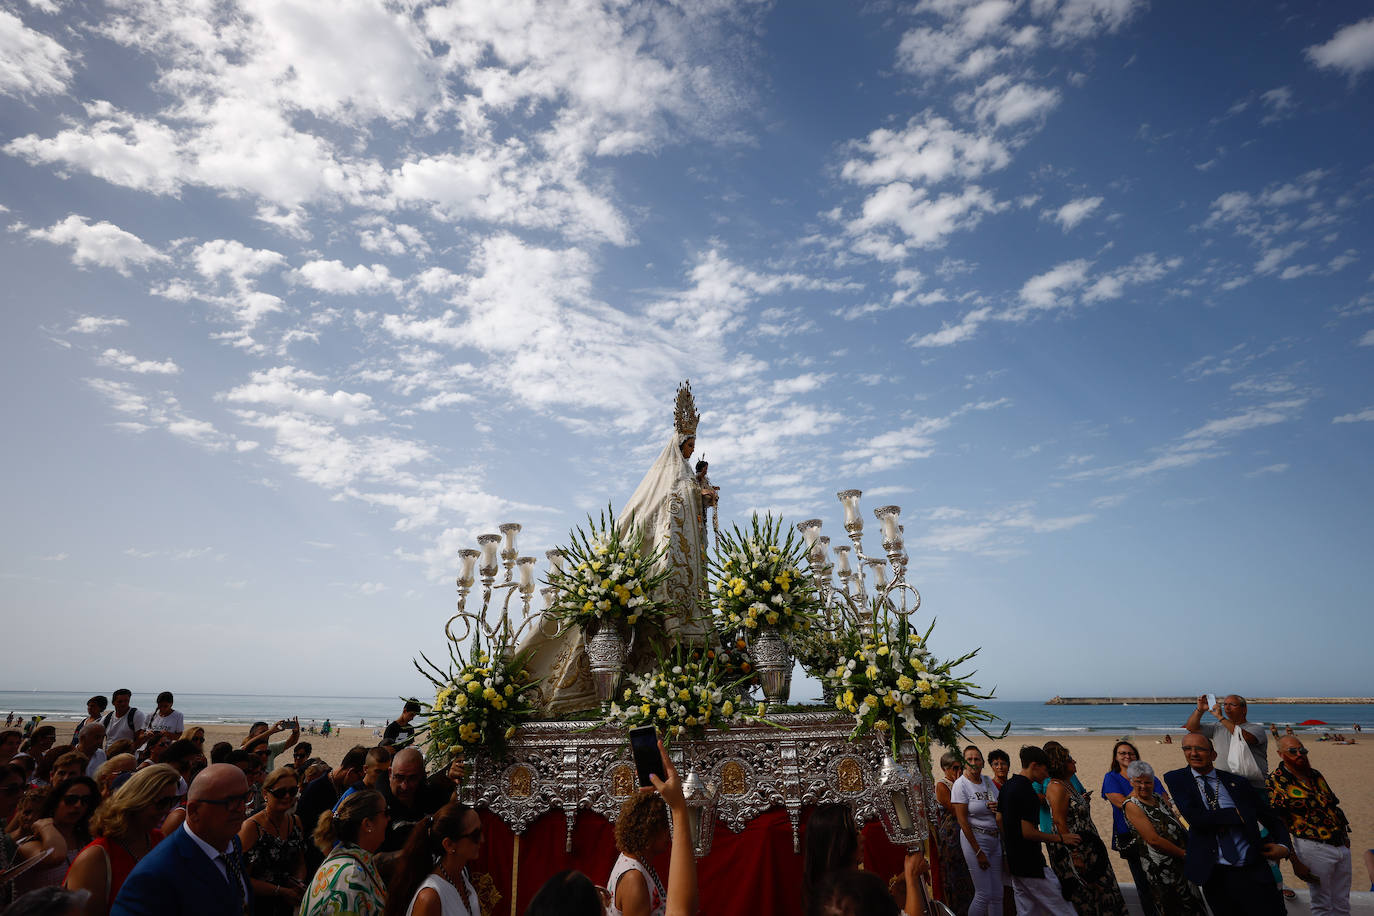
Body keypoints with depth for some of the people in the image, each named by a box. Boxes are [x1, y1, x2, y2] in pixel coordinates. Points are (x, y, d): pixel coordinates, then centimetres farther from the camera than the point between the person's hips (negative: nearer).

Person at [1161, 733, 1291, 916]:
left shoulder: (1238, 783, 6)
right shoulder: (1176, 779, -1)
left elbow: (1272, 818, 13)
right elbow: (1194, 818, -14)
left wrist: (1284, 845, -5)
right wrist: (1237, 815, -11)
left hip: (1253, 873, 1)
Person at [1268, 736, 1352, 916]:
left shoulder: (1315, 774, 8)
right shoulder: (1277, 781, -13)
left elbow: (1333, 805, 19)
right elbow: (1279, 825, -14)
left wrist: (1345, 835, 9)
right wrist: (1295, 862, -16)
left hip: (1342, 845, 6)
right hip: (1314, 848, -6)